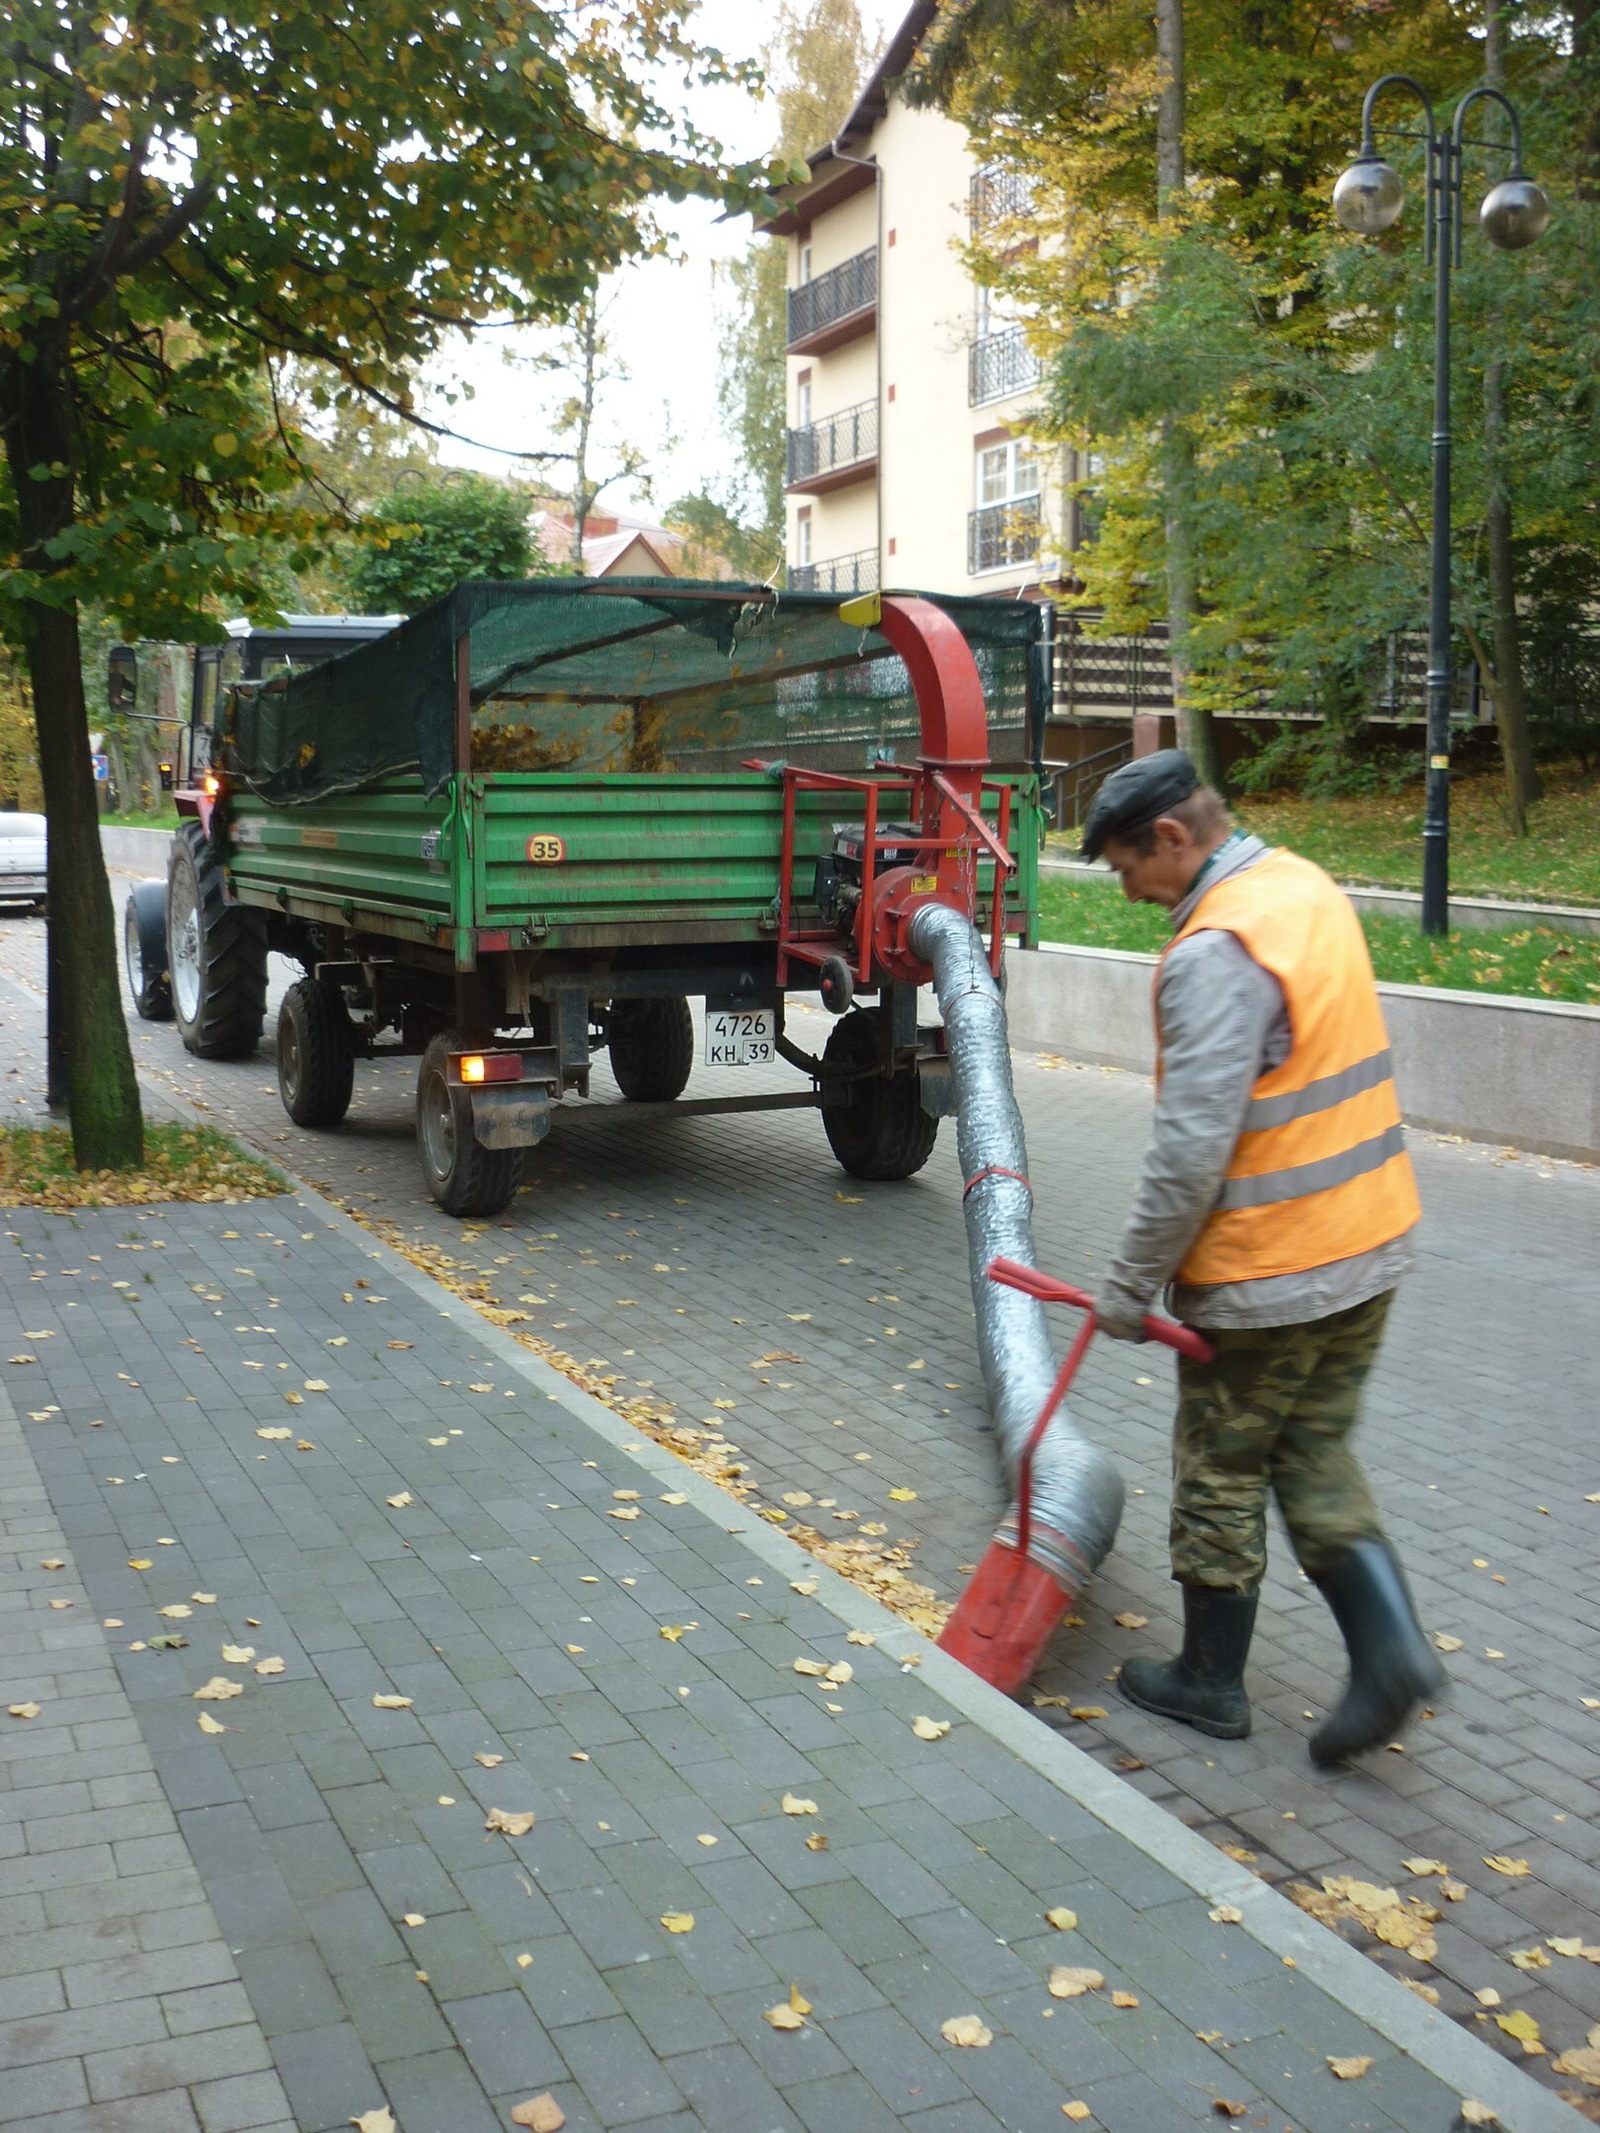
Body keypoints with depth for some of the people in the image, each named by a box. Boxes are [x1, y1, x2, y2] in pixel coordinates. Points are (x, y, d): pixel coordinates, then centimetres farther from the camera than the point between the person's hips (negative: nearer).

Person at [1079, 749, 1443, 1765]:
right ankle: (1389, 1642, 8)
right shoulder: (1308, 885, 7)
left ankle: (1211, 1679, 25)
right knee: (1317, 1457, 19)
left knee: (1223, 1472, 10)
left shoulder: (1217, 952, -23)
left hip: (1266, 1270, -9)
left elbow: (1191, 1150, -25)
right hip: (1370, 1235, 9)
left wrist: (1131, 1286, -14)